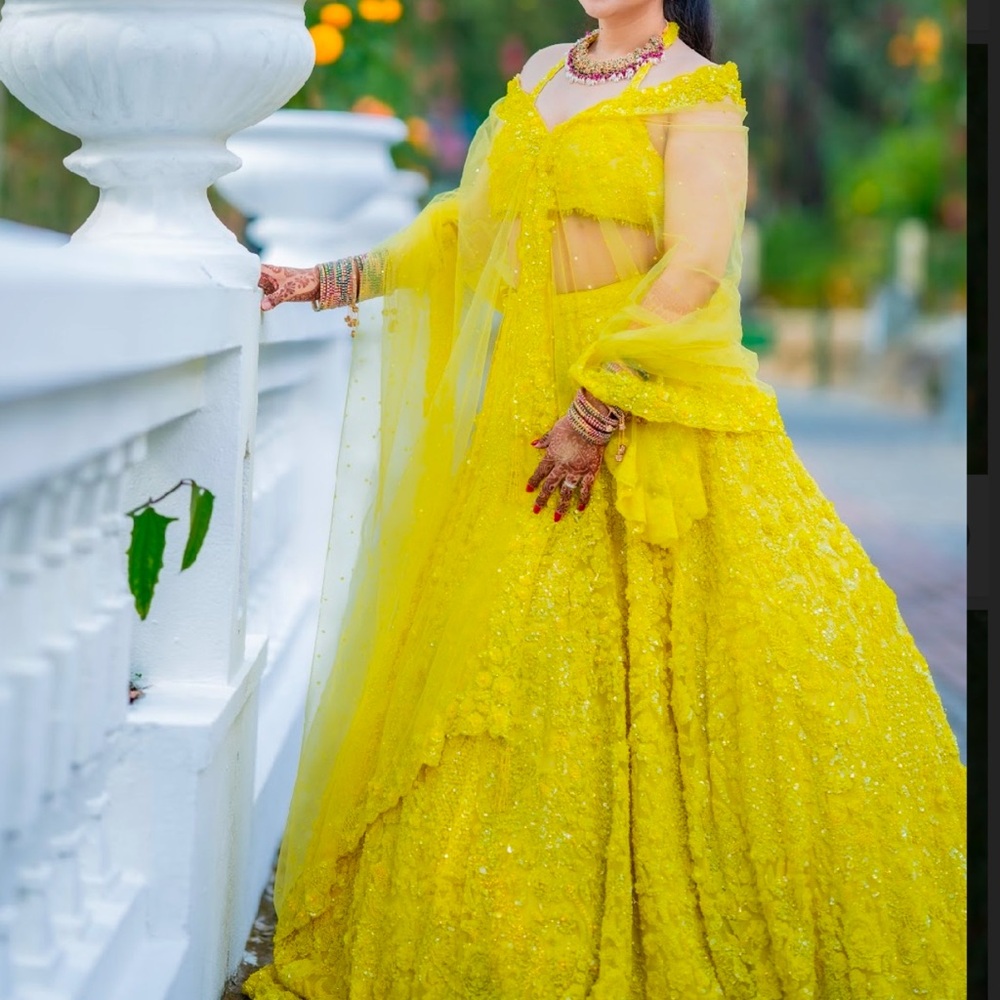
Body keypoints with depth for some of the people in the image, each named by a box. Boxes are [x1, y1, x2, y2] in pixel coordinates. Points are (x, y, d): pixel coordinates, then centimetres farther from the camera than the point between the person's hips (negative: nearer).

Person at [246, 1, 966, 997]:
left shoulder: (696, 97, -5)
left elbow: (693, 270, -16)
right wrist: (331, 282, 19)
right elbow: (467, 226, 22)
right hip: (528, 416, 6)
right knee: (519, 682, 4)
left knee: (668, 684, -7)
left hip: (653, 416, -6)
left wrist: (598, 412, -21)